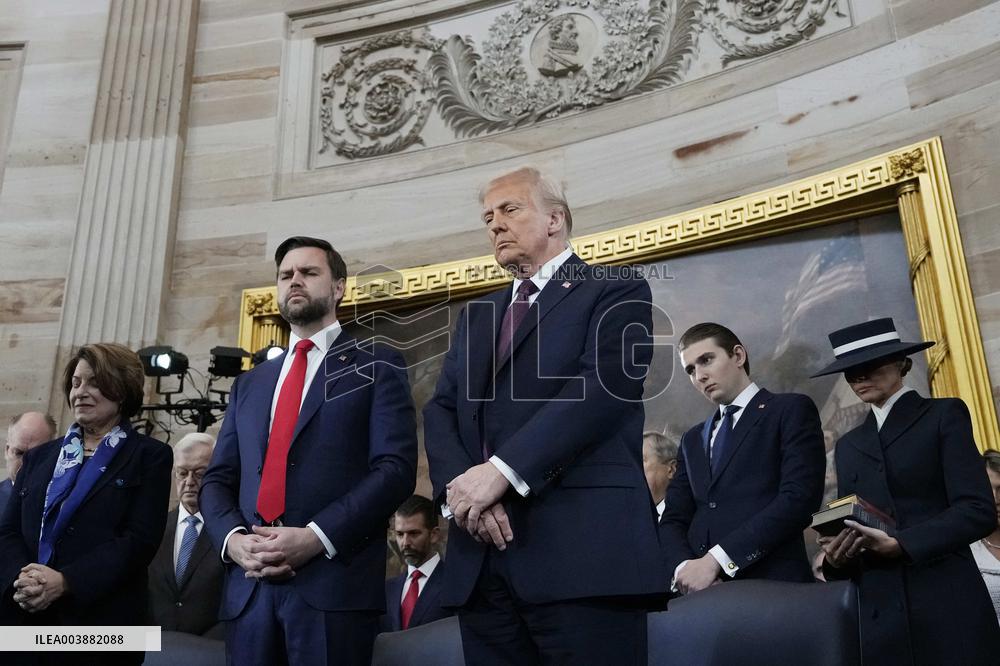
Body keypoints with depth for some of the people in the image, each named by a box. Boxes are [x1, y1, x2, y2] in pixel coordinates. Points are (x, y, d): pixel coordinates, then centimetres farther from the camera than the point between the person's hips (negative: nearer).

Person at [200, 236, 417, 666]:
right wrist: (233, 539, -6)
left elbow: (396, 468, -7)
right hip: (248, 587, 5)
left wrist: (317, 537, -16)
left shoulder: (376, 366, 4)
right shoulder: (249, 384, 20)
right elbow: (217, 480, 14)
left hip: (334, 581, -4)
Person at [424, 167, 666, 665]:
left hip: (582, 547, -5)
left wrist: (501, 471, -18)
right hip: (481, 555, 5)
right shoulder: (476, 315, 23)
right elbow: (441, 411, 12)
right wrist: (458, 485, -8)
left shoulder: (614, 291, 5)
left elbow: (603, 387, -11)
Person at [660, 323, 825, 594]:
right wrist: (684, 568, -8)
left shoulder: (792, 410, 4)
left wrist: (716, 560, -14)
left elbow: (799, 498, -9)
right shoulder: (692, 440, 21)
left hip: (771, 584, -4)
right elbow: (673, 520, 14)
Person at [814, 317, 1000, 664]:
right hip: (877, 612, 4)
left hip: (946, 605, -4)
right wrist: (836, 557, -7)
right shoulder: (848, 445, 18)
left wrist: (899, 543, -20)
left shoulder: (944, 414, 4)